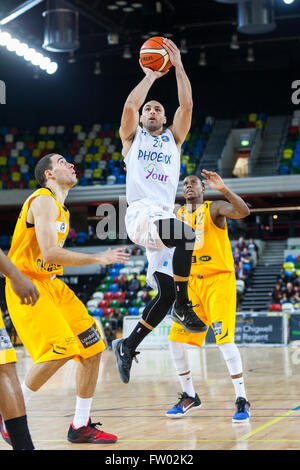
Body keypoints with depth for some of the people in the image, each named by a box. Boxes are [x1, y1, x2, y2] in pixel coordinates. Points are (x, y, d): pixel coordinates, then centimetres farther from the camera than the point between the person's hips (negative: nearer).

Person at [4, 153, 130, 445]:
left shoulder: (60, 208, 17)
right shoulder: (43, 200, -14)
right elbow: (49, 253, -25)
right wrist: (99, 259, -21)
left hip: (51, 284, 10)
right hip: (27, 284, -10)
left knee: (92, 347, 5)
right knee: (59, 350, -23)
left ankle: (80, 426, 13)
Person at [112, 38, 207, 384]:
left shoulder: (173, 139, 23)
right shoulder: (132, 137, 15)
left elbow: (187, 105, 9)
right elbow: (130, 105, -5)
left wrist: (178, 66, 4)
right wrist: (150, 76, 4)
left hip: (165, 216, 5)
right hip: (141, 213, -5)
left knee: (166, 293, -4)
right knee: (185, 237, -35)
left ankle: (127, 346, 9)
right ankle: (184, 304, -22)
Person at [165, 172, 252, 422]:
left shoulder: (214, 208, -6)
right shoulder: (178, 214, 11)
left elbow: (243, 211, -24)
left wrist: (224, 190, -39)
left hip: (219, 280, -6)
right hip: (192, 282, 6)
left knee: (224, 338, -18)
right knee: (176, 340, 1)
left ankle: (242, 400, -11)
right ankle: (189, 396, 18)